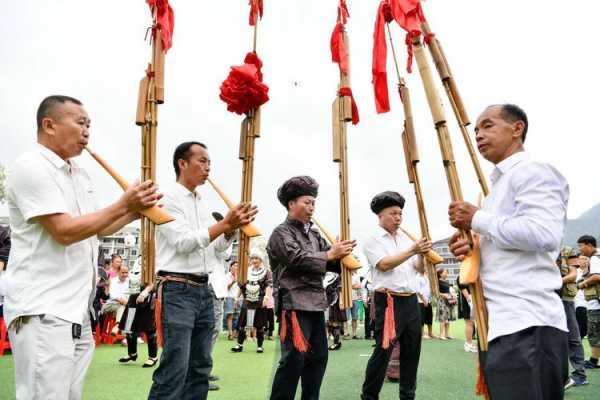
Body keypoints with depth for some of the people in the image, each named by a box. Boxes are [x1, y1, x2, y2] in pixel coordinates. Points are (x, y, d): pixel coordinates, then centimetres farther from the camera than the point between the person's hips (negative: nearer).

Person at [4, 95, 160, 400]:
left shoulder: (79, 173, 15)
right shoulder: (30, 168, -12)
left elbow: (96, 229, 21)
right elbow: (65, 231, -20)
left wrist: (135, 210, 5)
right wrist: (123, 205, -17)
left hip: (76, 309, 9)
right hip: (43, 311, -9)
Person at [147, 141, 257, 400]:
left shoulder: (201, 203, 16)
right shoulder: (169, 198, -7)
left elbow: (219, 247, 18)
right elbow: (183, 242, -17)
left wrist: (232, 227, -1)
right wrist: (225, 223, -18)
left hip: (204, 289, 8)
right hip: (178, 290, -8)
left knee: (201, 366, 11)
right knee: (175, 369, -9)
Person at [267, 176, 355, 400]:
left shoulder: (313, 234, 19)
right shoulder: (281, 233, -4)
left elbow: (329, 263, 13)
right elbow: (298, 259, -18)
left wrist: (342, 256, -8)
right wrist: (330, 254, -14)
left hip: (316, 303, 8)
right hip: (294, 303, -8)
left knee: (318, 356, 12)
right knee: (294, 358, -7)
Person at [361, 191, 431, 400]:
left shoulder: (406, 238, 15)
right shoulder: (373, 240, -2)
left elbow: (420, 269, 14)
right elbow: (384, 264, -17)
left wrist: (422, 254, -7)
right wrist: (412, 250, -21)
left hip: (411, 301, 6)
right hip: (389, 302, -6)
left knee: (411, 351, 10)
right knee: (383, 351, -5)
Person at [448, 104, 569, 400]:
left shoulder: (533, 172, -5)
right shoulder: (500, 183, 24)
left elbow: (544, 235, -23)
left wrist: (477, 219, -13)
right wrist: (471, 249, 8)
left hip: (527, 327, -10)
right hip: (500, 323, 10)